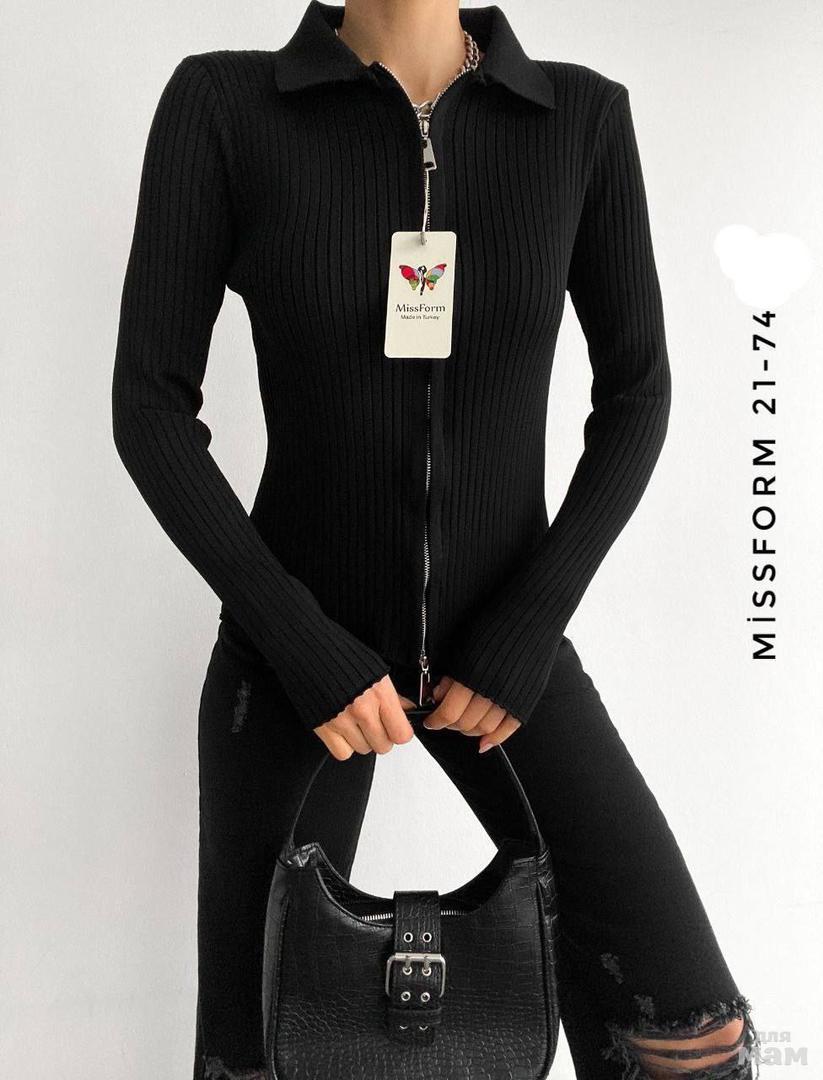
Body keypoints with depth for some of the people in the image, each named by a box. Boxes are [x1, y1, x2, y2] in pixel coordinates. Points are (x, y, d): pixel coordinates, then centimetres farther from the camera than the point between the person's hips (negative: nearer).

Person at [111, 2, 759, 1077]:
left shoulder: (584, 114, -3)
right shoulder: (220, 102, -9)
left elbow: (636, 394, -1)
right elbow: (149, 404, -10)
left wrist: (529, 633, -11)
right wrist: (308, 650, -17)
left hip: (503, 639, 2)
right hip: (296, 646, -1)